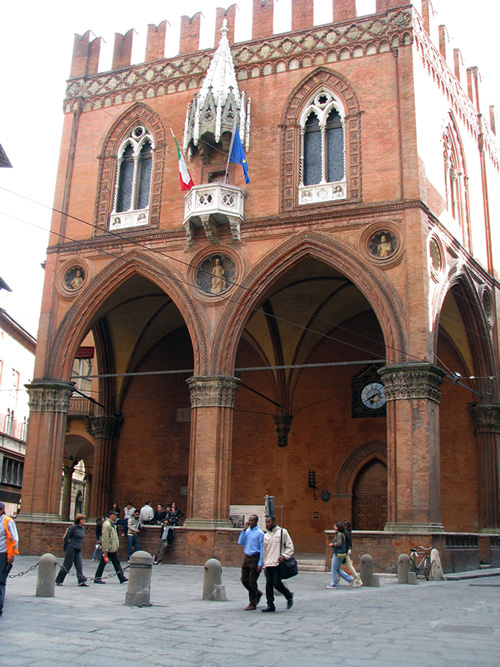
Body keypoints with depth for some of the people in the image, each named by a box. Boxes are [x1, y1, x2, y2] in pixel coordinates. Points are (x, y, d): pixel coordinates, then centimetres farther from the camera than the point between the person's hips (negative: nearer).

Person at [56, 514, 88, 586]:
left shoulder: (83, 528, 9)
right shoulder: (73, 527, -14)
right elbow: (66, 537, -10)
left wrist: (80, 546, 17)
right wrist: (64, 548, -4)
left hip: (78, 550, 7)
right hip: (71, 549, -7)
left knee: (79, 565, -1)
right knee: (67, 565, 1)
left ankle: (81, 581, -4)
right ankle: (58, 580, 15)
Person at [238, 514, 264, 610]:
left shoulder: (260, 533, -8)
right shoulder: (247, 531, 11)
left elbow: (262, 549, -10)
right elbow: (240, 542, 2)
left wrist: (260, 564, -15)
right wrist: (244, 530, -5)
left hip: (255, 558, -7)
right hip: (246, 558, 7)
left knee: (252, 581, -2)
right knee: (244, 580, 9)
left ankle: (252, 604, 9)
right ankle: (257, 593, 31)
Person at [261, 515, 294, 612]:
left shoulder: (282, 532, 1)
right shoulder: (266, 535, 15)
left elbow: (290, 546, 1)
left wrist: (284, 556, -13)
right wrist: (264, 565, 16)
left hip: (278, 563, -5)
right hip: (268, 564, 5)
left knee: (277, 583, -9)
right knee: (268, 584, 2)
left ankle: (289, 595, 16)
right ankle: (270, 605, 8)